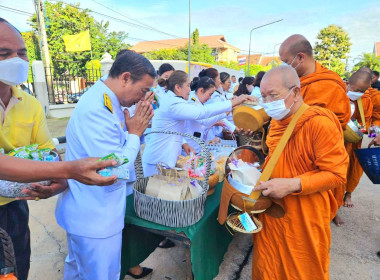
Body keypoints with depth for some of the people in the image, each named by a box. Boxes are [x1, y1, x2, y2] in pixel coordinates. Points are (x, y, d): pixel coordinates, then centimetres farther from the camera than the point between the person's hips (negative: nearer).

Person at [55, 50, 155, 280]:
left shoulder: (108, 102, 4)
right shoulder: (97, 110, -27)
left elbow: (120, 146, 14)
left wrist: (137, 128, -3)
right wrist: (134, 132, -18)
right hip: (95, 218, -10)